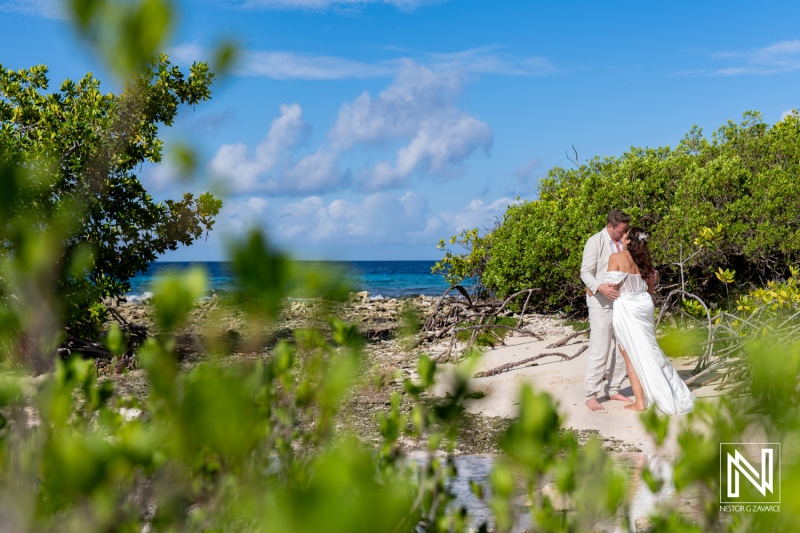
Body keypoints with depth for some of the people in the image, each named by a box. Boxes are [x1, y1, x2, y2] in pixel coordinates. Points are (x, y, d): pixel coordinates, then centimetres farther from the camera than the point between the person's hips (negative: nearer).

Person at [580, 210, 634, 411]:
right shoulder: (595, 242, -8)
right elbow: (586, 272, -13)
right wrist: (599, 287, -32)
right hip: (602, 303, -7)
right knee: (599, 351, -8)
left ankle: (613, 390, 20)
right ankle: (591, 396, -1)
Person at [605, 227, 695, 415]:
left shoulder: (616, 258, -13)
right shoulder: (643, 261, 7)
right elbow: (650, 288, 14)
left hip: (626, 309, -6)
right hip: (644, 306, 6)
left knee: (631, 356, 2)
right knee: (649, 353, 16)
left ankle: (640, 402, 5)